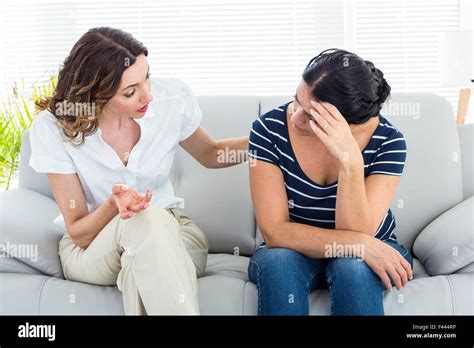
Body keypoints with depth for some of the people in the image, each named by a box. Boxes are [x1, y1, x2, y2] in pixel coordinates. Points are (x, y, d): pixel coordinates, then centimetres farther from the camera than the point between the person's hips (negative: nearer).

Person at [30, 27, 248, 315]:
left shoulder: (171, 99, -13)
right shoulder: (54, 127, -18)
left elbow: (211, 155, 10)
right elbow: (79, 233, -13)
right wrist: (114, 204, -34)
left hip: (170, 236, 1)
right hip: (89, 249, 0)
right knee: (145, 219, -36)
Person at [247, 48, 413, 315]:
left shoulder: (387, 141, -18)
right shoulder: (269, 129, -18)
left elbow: (357, 234, -25)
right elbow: (274, 231, -22)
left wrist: (351, 161, -39)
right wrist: (360, 244, -32)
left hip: (371, 252, 0)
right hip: (293, 254, 1)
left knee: (352, 266, -34)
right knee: (277, 260, -33)